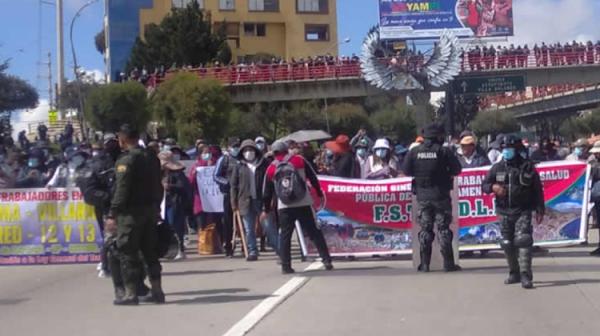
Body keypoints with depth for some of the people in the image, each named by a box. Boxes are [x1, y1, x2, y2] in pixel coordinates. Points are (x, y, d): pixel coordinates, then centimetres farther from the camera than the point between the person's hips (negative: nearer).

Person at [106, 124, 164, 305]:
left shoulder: (125, 160, -13)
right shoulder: (152, 157, 11)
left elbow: (121, 190, -18)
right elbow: (158, 186, 15)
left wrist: (112, 215, -16)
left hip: (131, 212, -7)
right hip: (151, 209, 7)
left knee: (127, 252, 1)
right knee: (151, 251, 13)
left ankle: (130, 293, 2)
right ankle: (157, 291, 16)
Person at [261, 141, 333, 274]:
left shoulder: (271, 169, 7)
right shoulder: (299, 160, 4)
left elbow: (267, 192, 12)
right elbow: (313, 178, 7)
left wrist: (266, 210, 22)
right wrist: (319, 193, 18)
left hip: (284, 207, 1)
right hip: (304, 204, -1)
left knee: (285, 235, 10)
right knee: (314, 232, 5)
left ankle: (286, 266, 5)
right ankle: (326, 260, 1)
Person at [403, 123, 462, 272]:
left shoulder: (415, 151, -1)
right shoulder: (443, 151, -8)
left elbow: (407, 171, 2)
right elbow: (457, 169, -6)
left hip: (422, 195, 3)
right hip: (440, 195, -2)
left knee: (425, 229, 9)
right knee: (443, 228, 4)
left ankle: (424, 264, 8)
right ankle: (448, 264, 3)